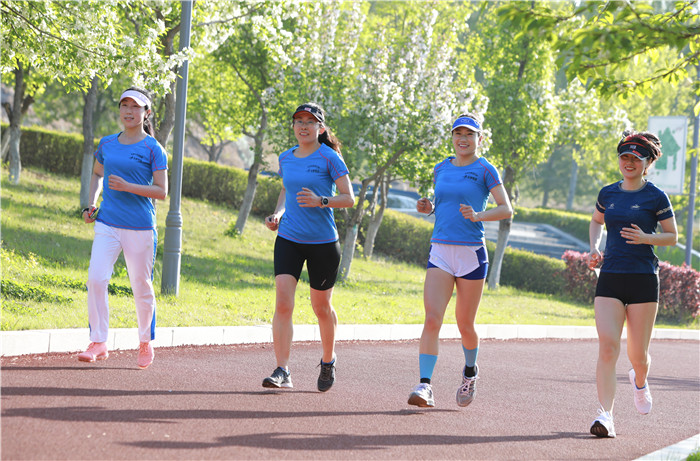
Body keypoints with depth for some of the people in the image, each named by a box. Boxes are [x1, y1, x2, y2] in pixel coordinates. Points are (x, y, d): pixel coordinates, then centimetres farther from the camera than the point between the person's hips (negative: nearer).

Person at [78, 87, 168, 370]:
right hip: (107, 224, 3)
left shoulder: (153, 149, -4)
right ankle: (98, 343, -7)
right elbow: (97, 174, 27)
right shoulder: (107, 144, 9)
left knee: (141, 287, 5)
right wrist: (92, 204, 11)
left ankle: (146, 343, 26)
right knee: (96, 280, -13)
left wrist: (127, 187, -19)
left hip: (140, 227, -3)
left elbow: (162, 191, -8)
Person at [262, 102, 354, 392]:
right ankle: (282, 371, -14)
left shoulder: (329, 158, -7)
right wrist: (278, 214, 7)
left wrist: (321, 201, -24)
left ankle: (328, 360, 35)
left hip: (323, 242, -3)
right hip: (288, 239, 3)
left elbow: (349, 198, -8)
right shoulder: (286, 158, 9)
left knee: (321, 307, 10)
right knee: (282, 303, -13)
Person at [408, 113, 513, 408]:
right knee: (432, 320, -13)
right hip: (440, 253, 3)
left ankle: (470, 372, 36)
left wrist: (478, 216, -23)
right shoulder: (441, 168, 13)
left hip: (471, 253, -3)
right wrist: (428, 207, 4)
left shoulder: (484, 170, -2)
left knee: (465, 325, 7)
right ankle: (425, 386, -19)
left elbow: (506, 209, -7)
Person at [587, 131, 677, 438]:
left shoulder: (655, 197, -2)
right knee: (607, 346, -14)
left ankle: (639, 381, 41)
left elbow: (673, 237, 3)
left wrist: (645, 237, -15)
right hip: (610, 278, 2)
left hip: (643, 279, -2)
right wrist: (594, 248, 10)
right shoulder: (608, 194, 9)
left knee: (638, 353, 4)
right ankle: (605, 416, -18)